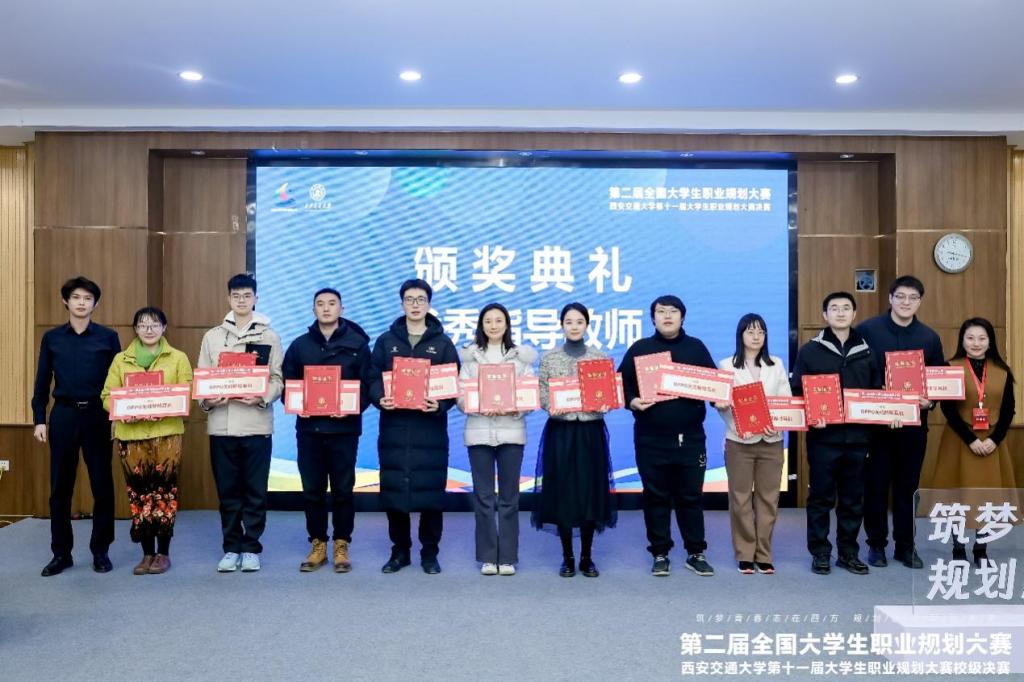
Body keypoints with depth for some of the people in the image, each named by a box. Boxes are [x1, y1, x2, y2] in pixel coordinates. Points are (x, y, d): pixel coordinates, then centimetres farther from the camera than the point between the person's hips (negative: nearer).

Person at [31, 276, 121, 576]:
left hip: (97, 416, -1)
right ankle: (61, 553, 18)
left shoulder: (108, 337, 2)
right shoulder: (52, 338, 7)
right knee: (60, 488, 6)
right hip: (63, 416, 1)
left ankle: (100, 551, 16)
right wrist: (39, 420, 1)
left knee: (102, 486, 4)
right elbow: (42, 383, 8)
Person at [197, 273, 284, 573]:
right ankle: (232, 548, 18)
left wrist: (263, 398, -17)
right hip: (221, 424, 2)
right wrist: (205, 400, -10)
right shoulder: (212, 336, 11)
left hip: (257, 424, -1)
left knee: (255, 490, 3)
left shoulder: (270, 337, 6)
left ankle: (251, 548, 14)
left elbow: (277, 379, 2)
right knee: (227, 490, 8)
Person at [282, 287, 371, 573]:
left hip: (344, 428, -2)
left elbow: (367, 384, 0)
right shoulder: (300, 345, 10)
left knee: (342, 489, 4)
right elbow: (287, 383, 10)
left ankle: (341, 546, 16)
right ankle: (317, 544, 19)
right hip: (309, 428, 2)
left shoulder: (358, 344, 3)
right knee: (312, 489, 7)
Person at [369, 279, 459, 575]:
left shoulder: (443, 343, 7)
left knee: (430, 492, 1)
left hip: (430, 428, -1)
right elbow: (373, 379, 7)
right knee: (393, 491, 5)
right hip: (394, 427, 2)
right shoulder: (386, 341, 11)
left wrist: (441, 404, -17)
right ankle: (400, 550, 19)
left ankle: (430, 553, 14)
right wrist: (380, 398, -13)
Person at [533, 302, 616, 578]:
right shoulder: (549, 358, 4)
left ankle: (587, 557, 17)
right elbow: (542, 394, 1)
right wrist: (551, 407, -19)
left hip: (591, 431, 1)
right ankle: (567, 557, 15)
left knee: (591, 491, 3)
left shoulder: (601, 358, 6)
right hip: (560, 431, 0)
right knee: (562, 492, 1)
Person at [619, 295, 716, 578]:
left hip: (690, 437, 1)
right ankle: (660, 554, 17)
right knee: (656, 497, 6)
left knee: (691, 496, 7)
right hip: (651, 439, 0)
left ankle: (696, 554, 20)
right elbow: (623, 382, 4)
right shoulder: (640, 349, 6)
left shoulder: (696, 347, 9)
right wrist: (632, 401, -15)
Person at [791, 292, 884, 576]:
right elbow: (796, 391, -2)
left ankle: (848, 552, 24)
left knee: (853, 498, 11)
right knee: (821, 497, 4)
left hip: (857, 437, 3)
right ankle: (820, 553, 15)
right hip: (823, 437, -3)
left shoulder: (867, 351, 11)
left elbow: (878, 392, 15)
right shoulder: (810, 351, 1)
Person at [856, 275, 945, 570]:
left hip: (913, 423, 3)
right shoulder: (867, 330, -5)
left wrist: (930, 400, -8)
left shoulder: (929, 337, 6)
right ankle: (876, 544, 18)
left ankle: (905, 545, 22)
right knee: (876, 484, 5)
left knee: (908, 485, 10)